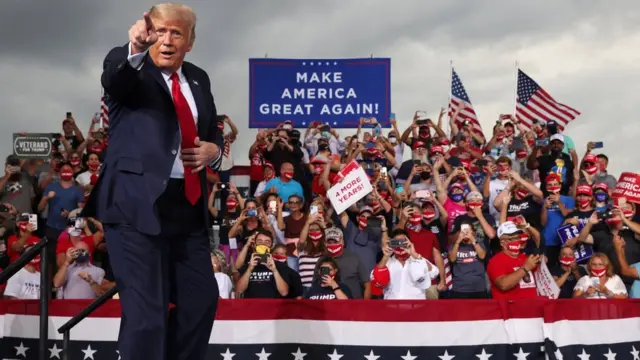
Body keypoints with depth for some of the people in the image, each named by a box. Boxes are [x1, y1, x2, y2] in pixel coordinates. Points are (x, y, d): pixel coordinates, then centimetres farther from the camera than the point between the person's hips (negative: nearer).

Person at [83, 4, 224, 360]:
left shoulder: (198, 79, 14)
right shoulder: (129, 71, -4)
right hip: (138, 203, -6)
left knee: (202, 298, 14)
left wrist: (213, 149, 2)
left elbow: (213, 130, 25)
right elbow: (112, 78, -28)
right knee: (146, 310, -6)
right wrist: (135, 49, -49)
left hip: (188, 204, 7)